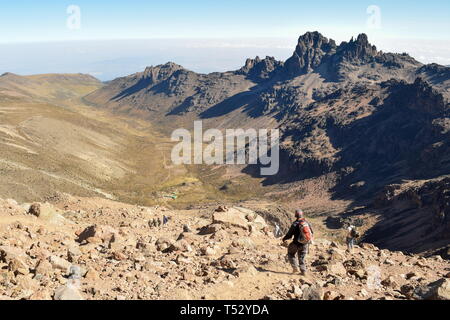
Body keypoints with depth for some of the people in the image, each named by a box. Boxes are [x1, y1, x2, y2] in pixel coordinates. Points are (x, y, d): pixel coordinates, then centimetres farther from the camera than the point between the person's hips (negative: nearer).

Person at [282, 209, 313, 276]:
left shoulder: (295, 224, -18)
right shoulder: (307, 223, -4)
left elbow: (289, 235, -11)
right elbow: (311, 233, 8)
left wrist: (284, 239, 8)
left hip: (297, 244, -4)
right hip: (305, 244, 4)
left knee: (291, 254, 19)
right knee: (302, 257, 19)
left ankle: (295, 267, 8)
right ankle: (303, 271, 14)